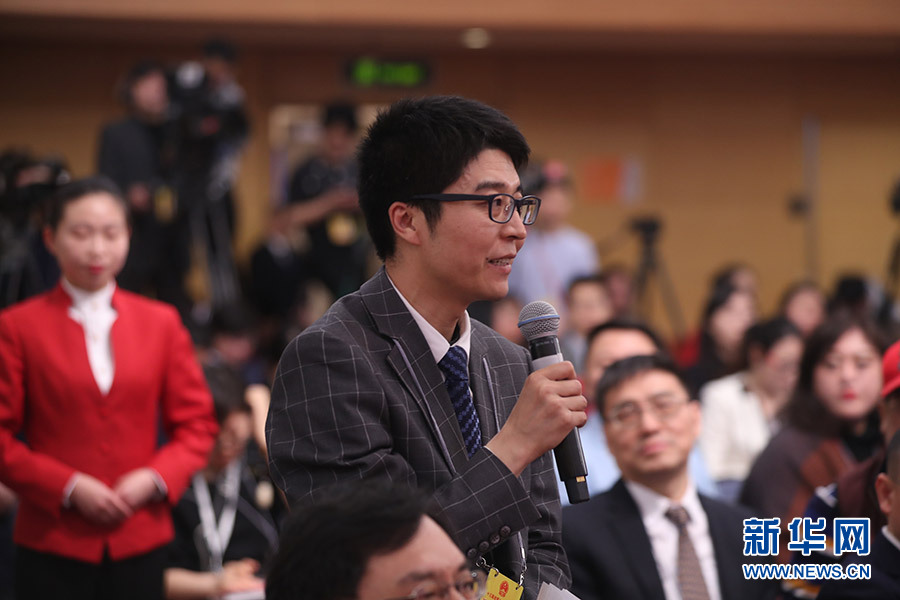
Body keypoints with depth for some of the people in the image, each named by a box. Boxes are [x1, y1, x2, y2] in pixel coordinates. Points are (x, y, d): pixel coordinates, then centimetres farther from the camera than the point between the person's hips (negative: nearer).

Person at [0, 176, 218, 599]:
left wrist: (156, 478, -8)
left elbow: (197, 424, 10)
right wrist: (69, 488, -13)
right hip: (52, 545, -2)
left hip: (140, 543, 2)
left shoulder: (161, 323, 10)